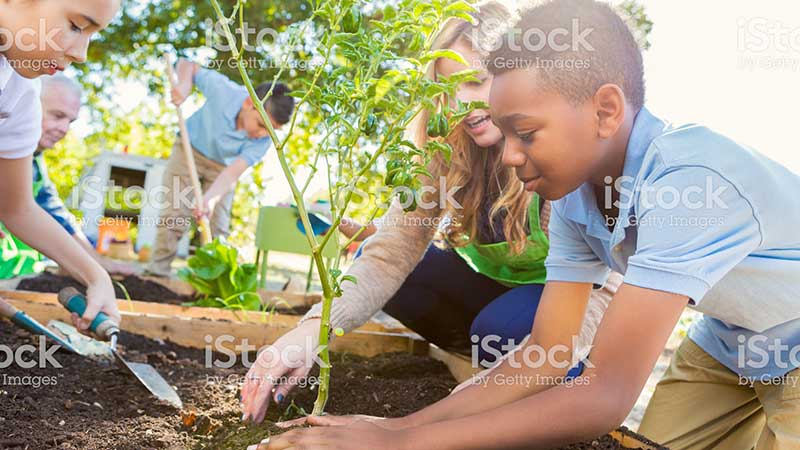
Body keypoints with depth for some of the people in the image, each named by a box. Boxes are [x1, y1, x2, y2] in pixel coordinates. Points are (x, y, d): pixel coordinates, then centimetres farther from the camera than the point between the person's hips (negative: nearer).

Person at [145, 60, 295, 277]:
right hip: (190, 147, -1)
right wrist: (184, 84, -36)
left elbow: (233, 172, -38)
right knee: (174, 215, -8)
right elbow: (187, 65, -15)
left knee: (217, 226, -4)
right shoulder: (223, 90, -32)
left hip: (222, 166, 1)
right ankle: (158, 269, 0)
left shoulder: (263, 141, -29)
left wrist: (211, 198, -55)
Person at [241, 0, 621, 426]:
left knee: (503, 327, -35)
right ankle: (480, 351, 4)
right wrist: (317, 324, -39)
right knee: (370, 258, -12)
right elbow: (397, 245, -24)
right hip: (495, 288, 5)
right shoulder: (446, 147, -16)